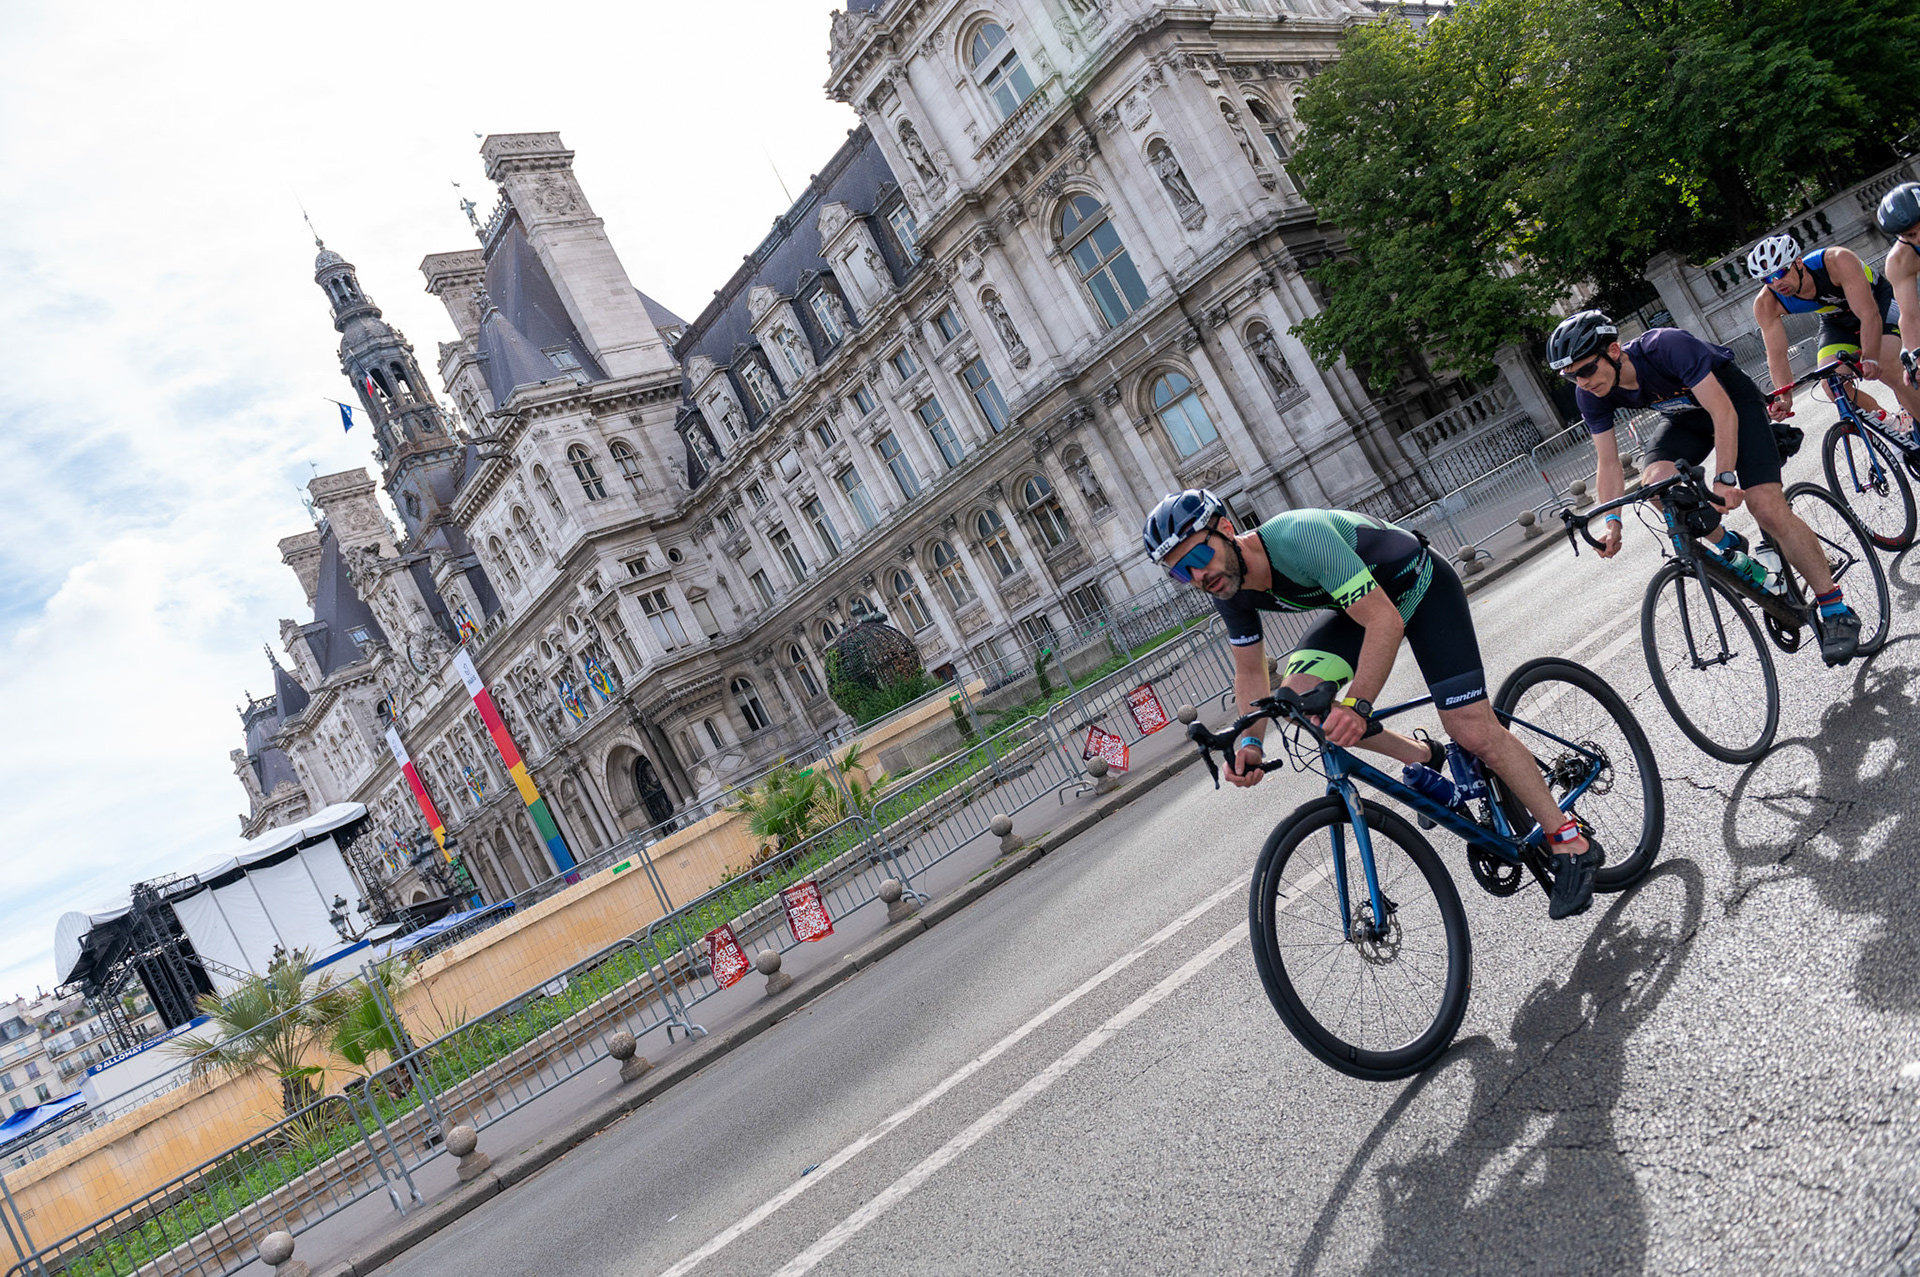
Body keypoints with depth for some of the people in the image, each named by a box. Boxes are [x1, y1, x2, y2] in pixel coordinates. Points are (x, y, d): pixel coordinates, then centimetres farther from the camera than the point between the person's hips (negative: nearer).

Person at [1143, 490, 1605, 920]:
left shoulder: (1300, 537, -38)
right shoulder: (1230, 590, -15)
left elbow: (1386, 622, -39)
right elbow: (1250, 672, -2)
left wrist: (1357, 704, -49)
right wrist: (1249, 742, -17)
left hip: (1422, 588, -7)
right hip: (1357, 602, 7)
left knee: (1473, 731, -14)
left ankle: (1572, 844, 3)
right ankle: (1424, 758, 6)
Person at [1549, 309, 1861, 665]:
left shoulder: (1667, 346, -36)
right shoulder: (1591, 395, -20)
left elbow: (1723, 413, -35)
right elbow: (1608, 464, -15)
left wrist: (1724, 480, -42)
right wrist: (1612, 522, -26)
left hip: (1733, 401, -5)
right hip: (1686, 417, 5)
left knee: (1766, 506, -18)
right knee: (1658, 482, -26)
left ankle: (1836, 611, -9)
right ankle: (1728, 546, 2)